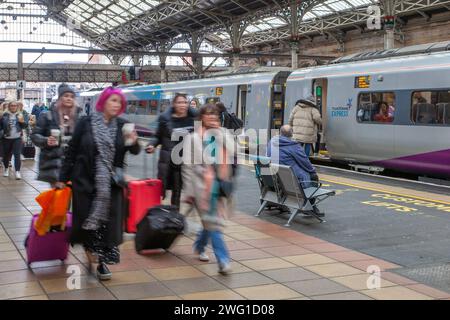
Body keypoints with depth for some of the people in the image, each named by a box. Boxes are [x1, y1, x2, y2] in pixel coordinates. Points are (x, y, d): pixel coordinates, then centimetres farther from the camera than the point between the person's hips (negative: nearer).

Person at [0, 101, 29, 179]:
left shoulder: (22, 114, 1)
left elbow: (25, 126, -2)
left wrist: (22, 121, -21)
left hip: (17, 138, -1)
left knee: (17, 155, -10)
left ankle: (17, 172, -8)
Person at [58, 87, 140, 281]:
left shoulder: (122, 126, 2)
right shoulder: (86, 123, -4)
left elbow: (135, 152, 2)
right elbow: (72, 151, 0)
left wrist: (133, 142, -21)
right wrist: (63, 178, 0)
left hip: (111, 183, 2)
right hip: (85, 180, -2)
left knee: (108, 221, 3)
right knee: (87, 218, 4)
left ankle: (102, 261, 16)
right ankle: (89, 251, 28)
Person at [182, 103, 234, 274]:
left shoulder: (223, 134, 12)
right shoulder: (193, 138, 1)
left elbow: (231, 151, -6)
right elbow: (188, 166, 0)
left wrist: (220, 132, -10)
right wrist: (189, 191, -3)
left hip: (219, 185, 4)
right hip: (202, 185, -4)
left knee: (211, 221, 12)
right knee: (213, 222, -8)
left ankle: (199, 246, 38)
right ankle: (223, 260, -4)